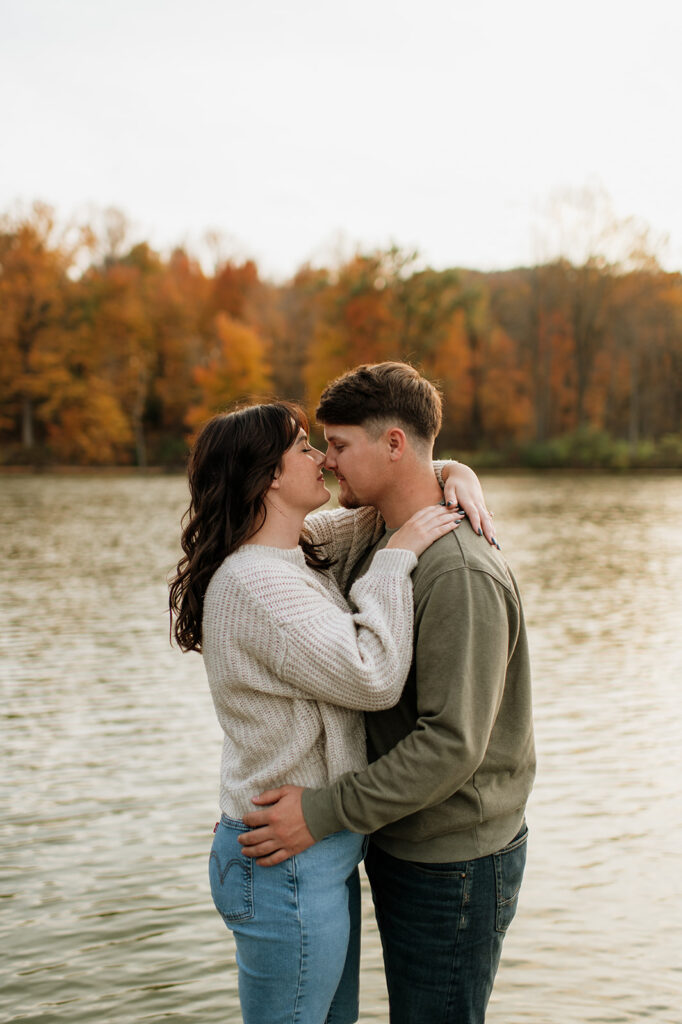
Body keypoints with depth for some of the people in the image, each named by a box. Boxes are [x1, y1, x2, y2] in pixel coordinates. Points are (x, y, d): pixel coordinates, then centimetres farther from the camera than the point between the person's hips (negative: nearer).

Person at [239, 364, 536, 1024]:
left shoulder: (459, 573, -24)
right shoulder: (379, 545, 6)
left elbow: (452, 743, -27)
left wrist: (323, 812, -23)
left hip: (453, 864, -9)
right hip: (400, 846, 9)